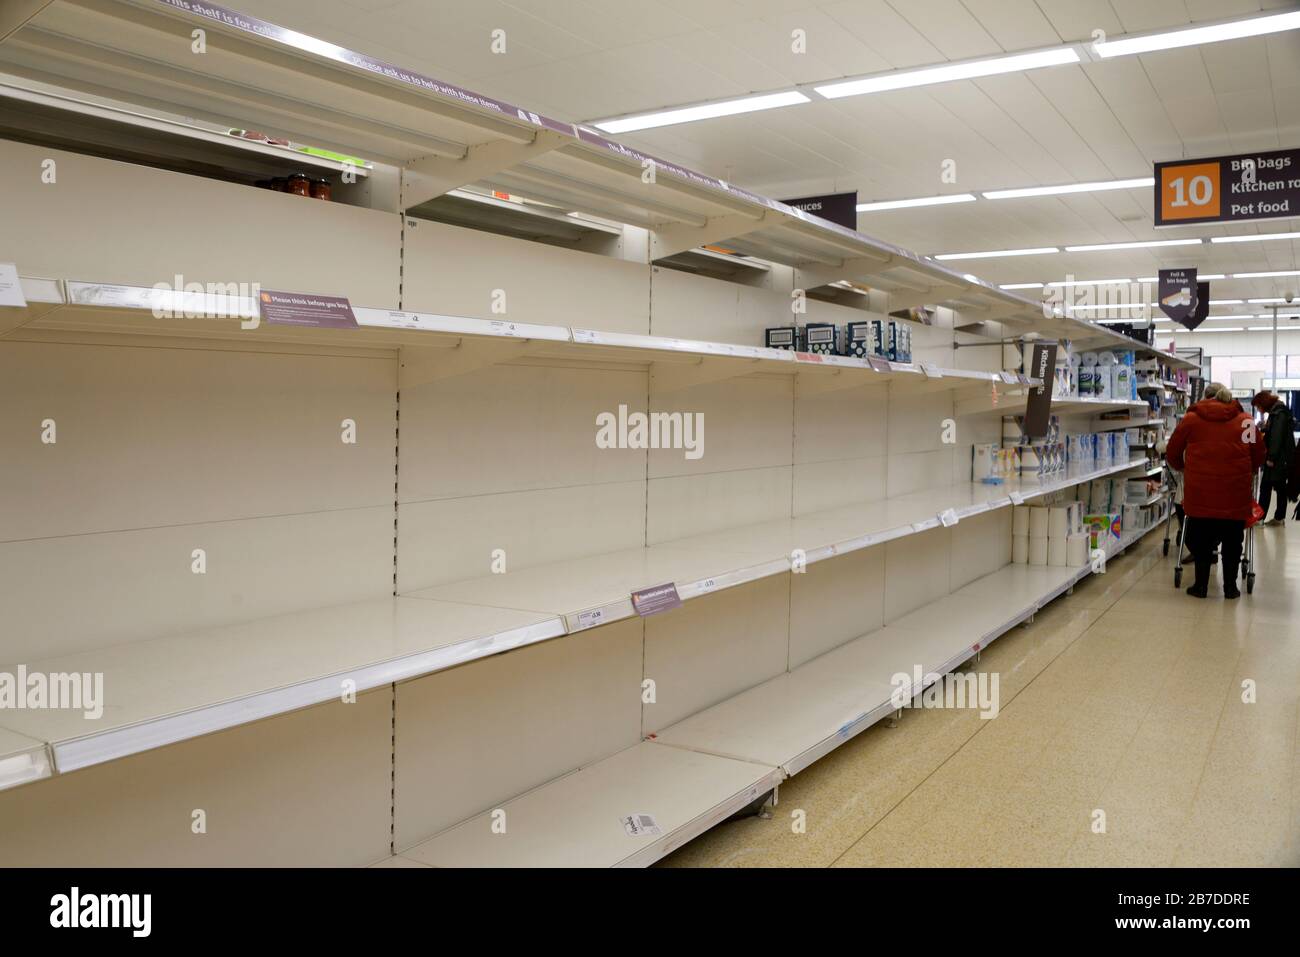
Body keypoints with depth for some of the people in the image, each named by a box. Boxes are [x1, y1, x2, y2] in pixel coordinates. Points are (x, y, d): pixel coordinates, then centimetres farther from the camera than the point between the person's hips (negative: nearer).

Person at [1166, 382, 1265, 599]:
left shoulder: (1191, 419, 4)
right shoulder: (1245, 421, 6)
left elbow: (1172, 453, 9)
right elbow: (1259, 456, 11)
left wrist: (1183, 468, 27)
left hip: (1200, 491, 0)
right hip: (1235, 492, 1)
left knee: (1201, 539, 11)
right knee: (1232, 540, 11)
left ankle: (1201, 585, 15)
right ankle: (1230, 586, 16)